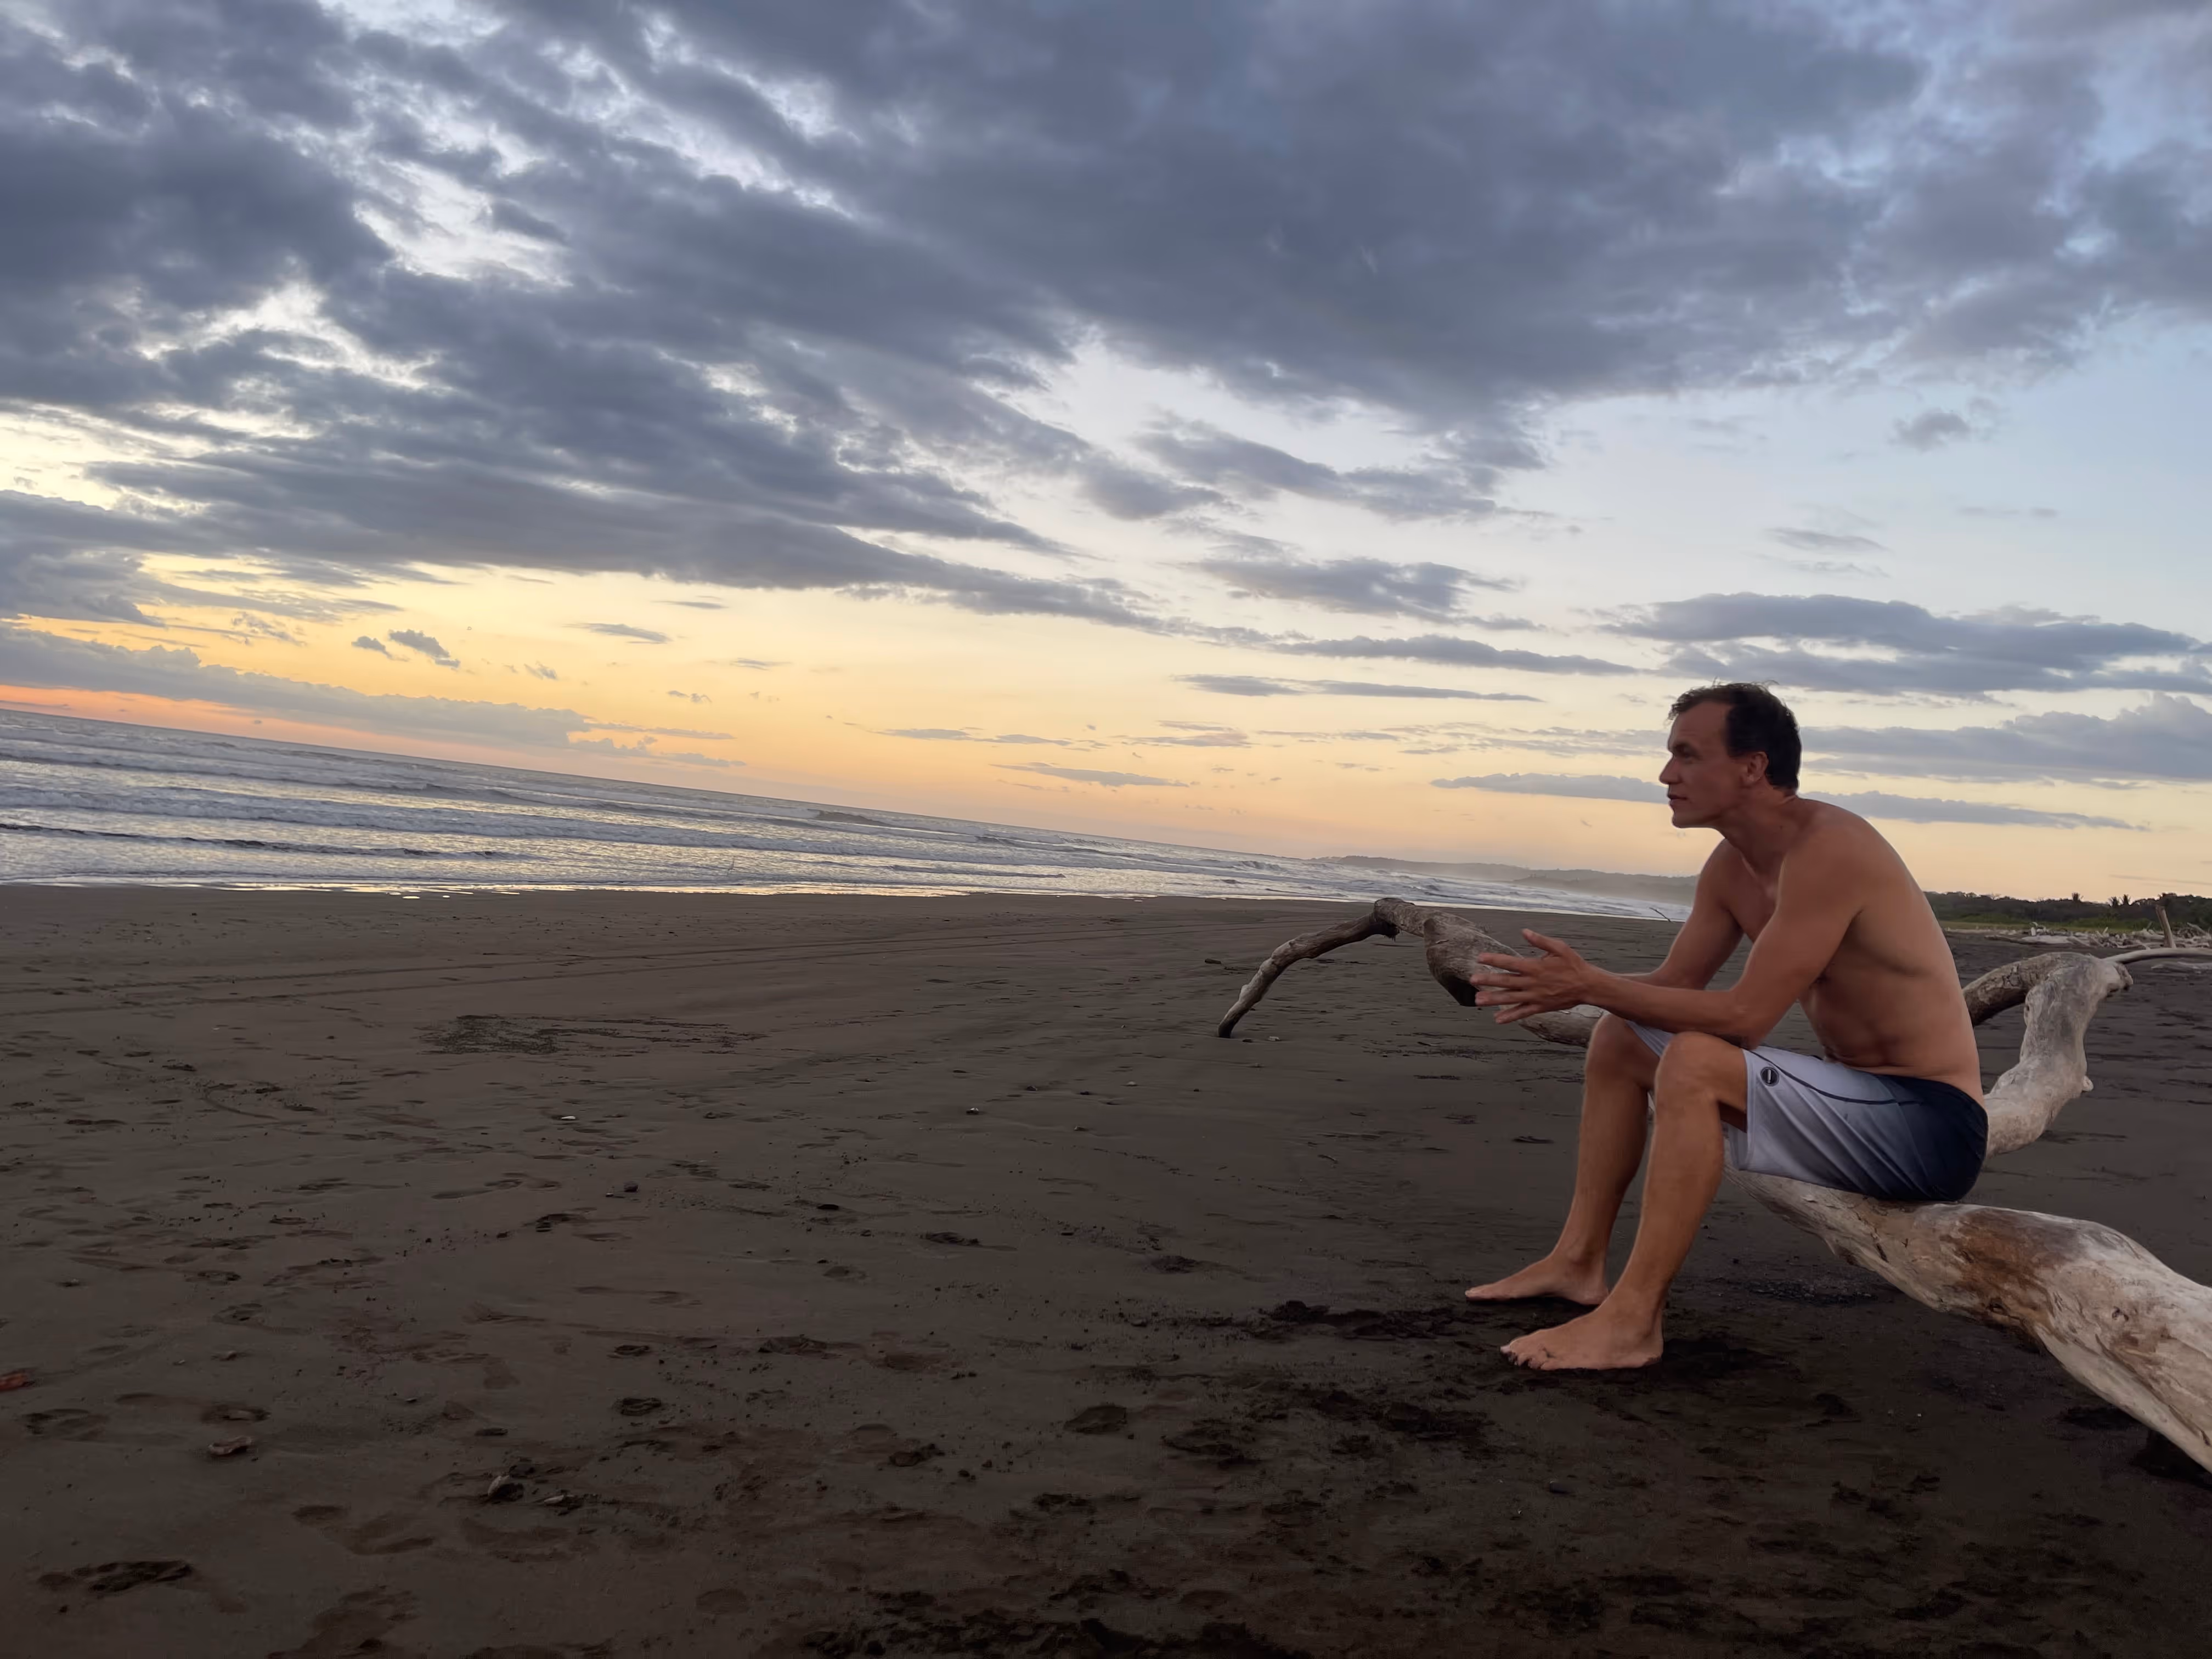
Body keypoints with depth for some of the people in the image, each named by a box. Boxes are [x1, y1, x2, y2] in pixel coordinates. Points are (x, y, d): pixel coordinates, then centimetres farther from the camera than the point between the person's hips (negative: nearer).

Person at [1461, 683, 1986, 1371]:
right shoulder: (1732, 868, 6)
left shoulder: (1826, 849, -23)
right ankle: (1578, 1262, 13)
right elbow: (1673, 985, 9)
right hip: (1862, 1100, 10)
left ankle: (1631, 1320, -25)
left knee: (1694, 1065, -31)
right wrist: (1575, 987, -10)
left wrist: (1592, 985, -23)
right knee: (1620, 1039, 10)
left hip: (1932, 1127, -10)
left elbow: (1744, 1016, -27)